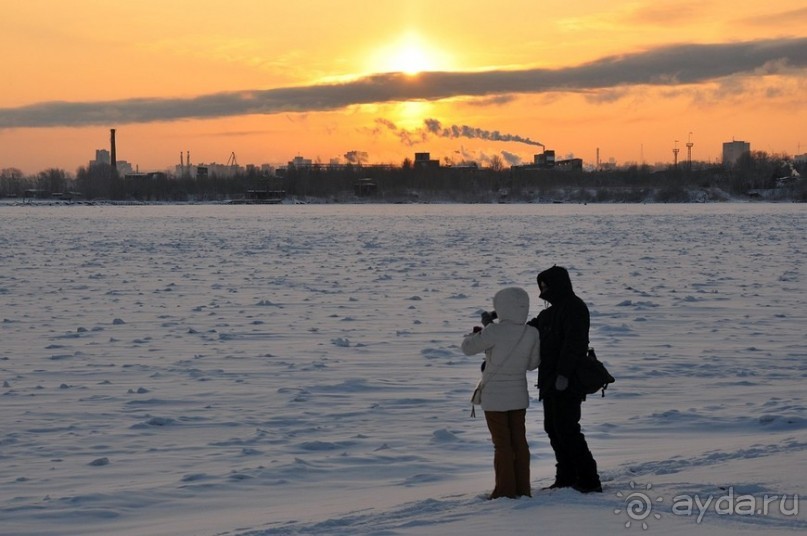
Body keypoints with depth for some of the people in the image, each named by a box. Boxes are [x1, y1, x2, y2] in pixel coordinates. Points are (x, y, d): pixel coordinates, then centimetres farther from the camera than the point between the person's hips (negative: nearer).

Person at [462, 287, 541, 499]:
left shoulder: (495, 332, -21)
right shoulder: (532, 334, -6)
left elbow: (468, 348, -12)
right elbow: (533, 364, 6)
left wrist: (475, 334, 9)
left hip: (495, 397, -4)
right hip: (519, 396, 4)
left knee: (502, 444, 3)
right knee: (519, 442, 12)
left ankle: (506, 490, 6)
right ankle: (522, 489, 16)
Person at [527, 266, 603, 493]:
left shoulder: (574, 308, -13)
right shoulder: (551, 312, 19)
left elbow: (573, 344, -22)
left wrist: (563, 373, -29)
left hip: (567, 383, -10)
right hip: (551, 383, 10)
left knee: (566, 429, -11)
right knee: (553, 429, 12)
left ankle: (589, 480, -8)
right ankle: (566, 478, 19)